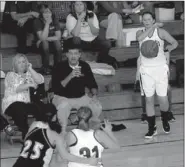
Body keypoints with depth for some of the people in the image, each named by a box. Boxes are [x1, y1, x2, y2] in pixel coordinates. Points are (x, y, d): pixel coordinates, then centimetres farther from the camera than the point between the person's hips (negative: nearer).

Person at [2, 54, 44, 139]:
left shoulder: (28, 74, 19)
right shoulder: (10, 75, 8)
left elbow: (41, 80, -1)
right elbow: (16, 88, -11)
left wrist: (30, 69, -4)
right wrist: (29, 85, -13)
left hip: (26, 104, 4)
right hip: (11, 104, -4)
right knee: (20, 108, -39)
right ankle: (26, 135, -35)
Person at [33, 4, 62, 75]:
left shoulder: (54, 20, -6)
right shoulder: (37, 22, -16)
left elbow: (58, 37, -11)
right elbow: (42, 38, -28)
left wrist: (46, 39, -20)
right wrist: (47, 24, -31)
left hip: (52, 43, 2)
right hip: (41, 45, -2)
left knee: (57, 42, -30)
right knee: (44, 43, -35)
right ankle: (45, 68, -21)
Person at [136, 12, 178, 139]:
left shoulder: (160, 32, 2)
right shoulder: (140, 32, 6)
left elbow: (175, 43, 8)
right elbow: (140, 38, -19)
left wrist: (164, 48, -6)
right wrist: (154, 26, -16)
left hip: (160, 68, -2)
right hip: (146, 70, 2)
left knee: (163, 98, -3)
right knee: (149, 99, 2)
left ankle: (165, 121, 25)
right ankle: (152, 128, 12)